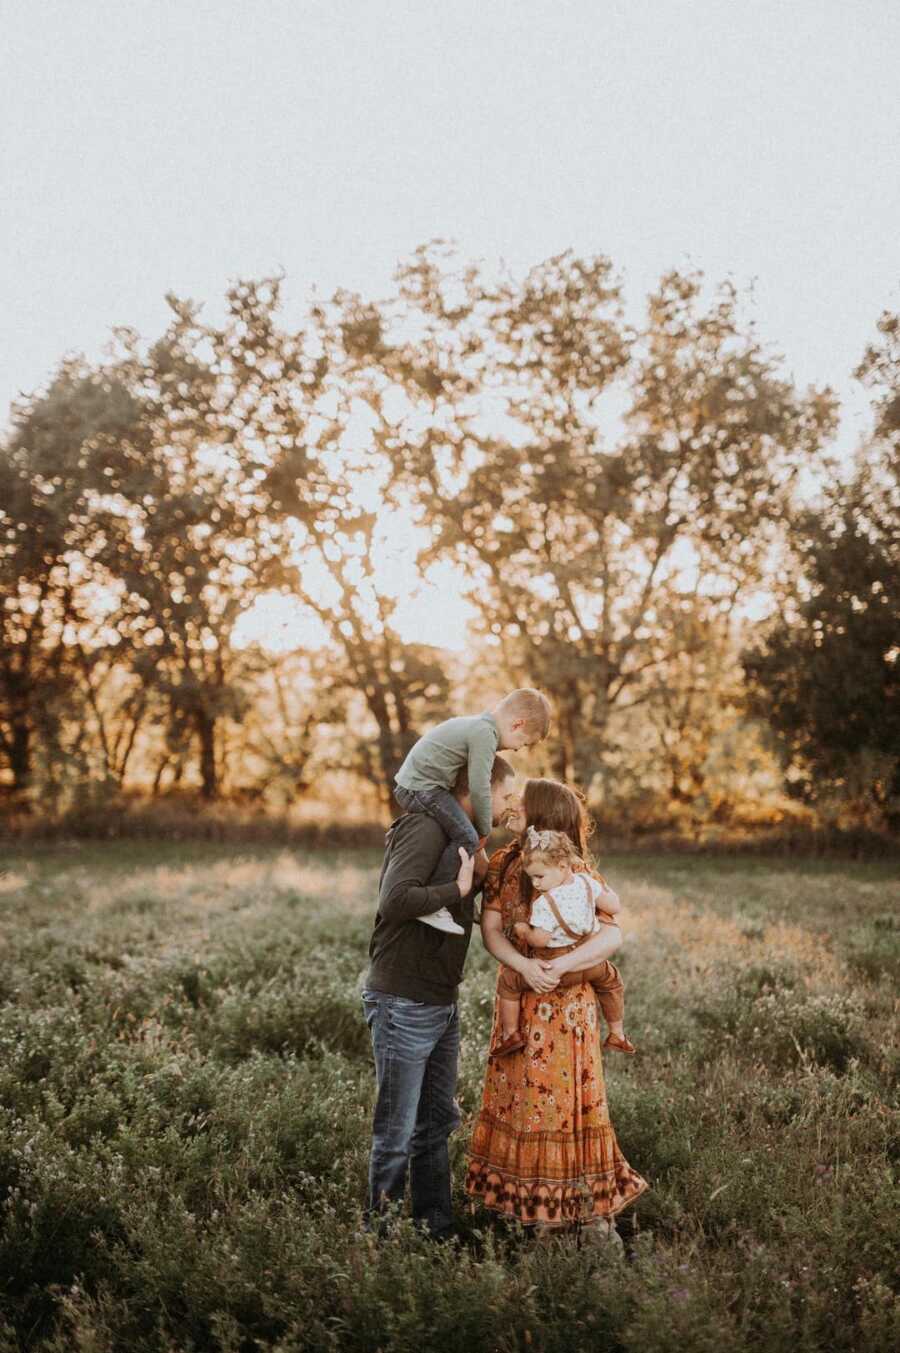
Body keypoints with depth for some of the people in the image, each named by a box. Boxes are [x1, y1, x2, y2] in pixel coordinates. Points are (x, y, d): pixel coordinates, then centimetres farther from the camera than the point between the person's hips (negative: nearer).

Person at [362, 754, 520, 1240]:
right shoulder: (425, 828, -16)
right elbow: (394, 901, -28)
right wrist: (459, 889, -20)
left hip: (442, 1005, 10)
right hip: (403, 1004, -10)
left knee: (436, 1125, 18)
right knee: (397, 1134, 1)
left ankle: (436, 1232, 29)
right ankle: (380, 1233, 15)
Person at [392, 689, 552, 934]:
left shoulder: (477, 724, 17)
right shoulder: (485, 734, -16)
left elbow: (470, 780, 24)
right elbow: (479, 787, -18)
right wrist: (484, 830, -5)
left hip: (408, 783, 11)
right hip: (423, 787, -11)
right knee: (467, 838, -18)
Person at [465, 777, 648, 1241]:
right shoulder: (503, 864, 2)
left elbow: (612, 936, -18)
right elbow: (491, 930, -5)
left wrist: (561, 964, -29)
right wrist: (525, 966, -22)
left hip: (568, 1003, -4)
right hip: (519, 1002, 4)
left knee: (571, 1099, 0)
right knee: (523, 1100, 6)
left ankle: (593, 1211, 12)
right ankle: (544, 1212, 18)